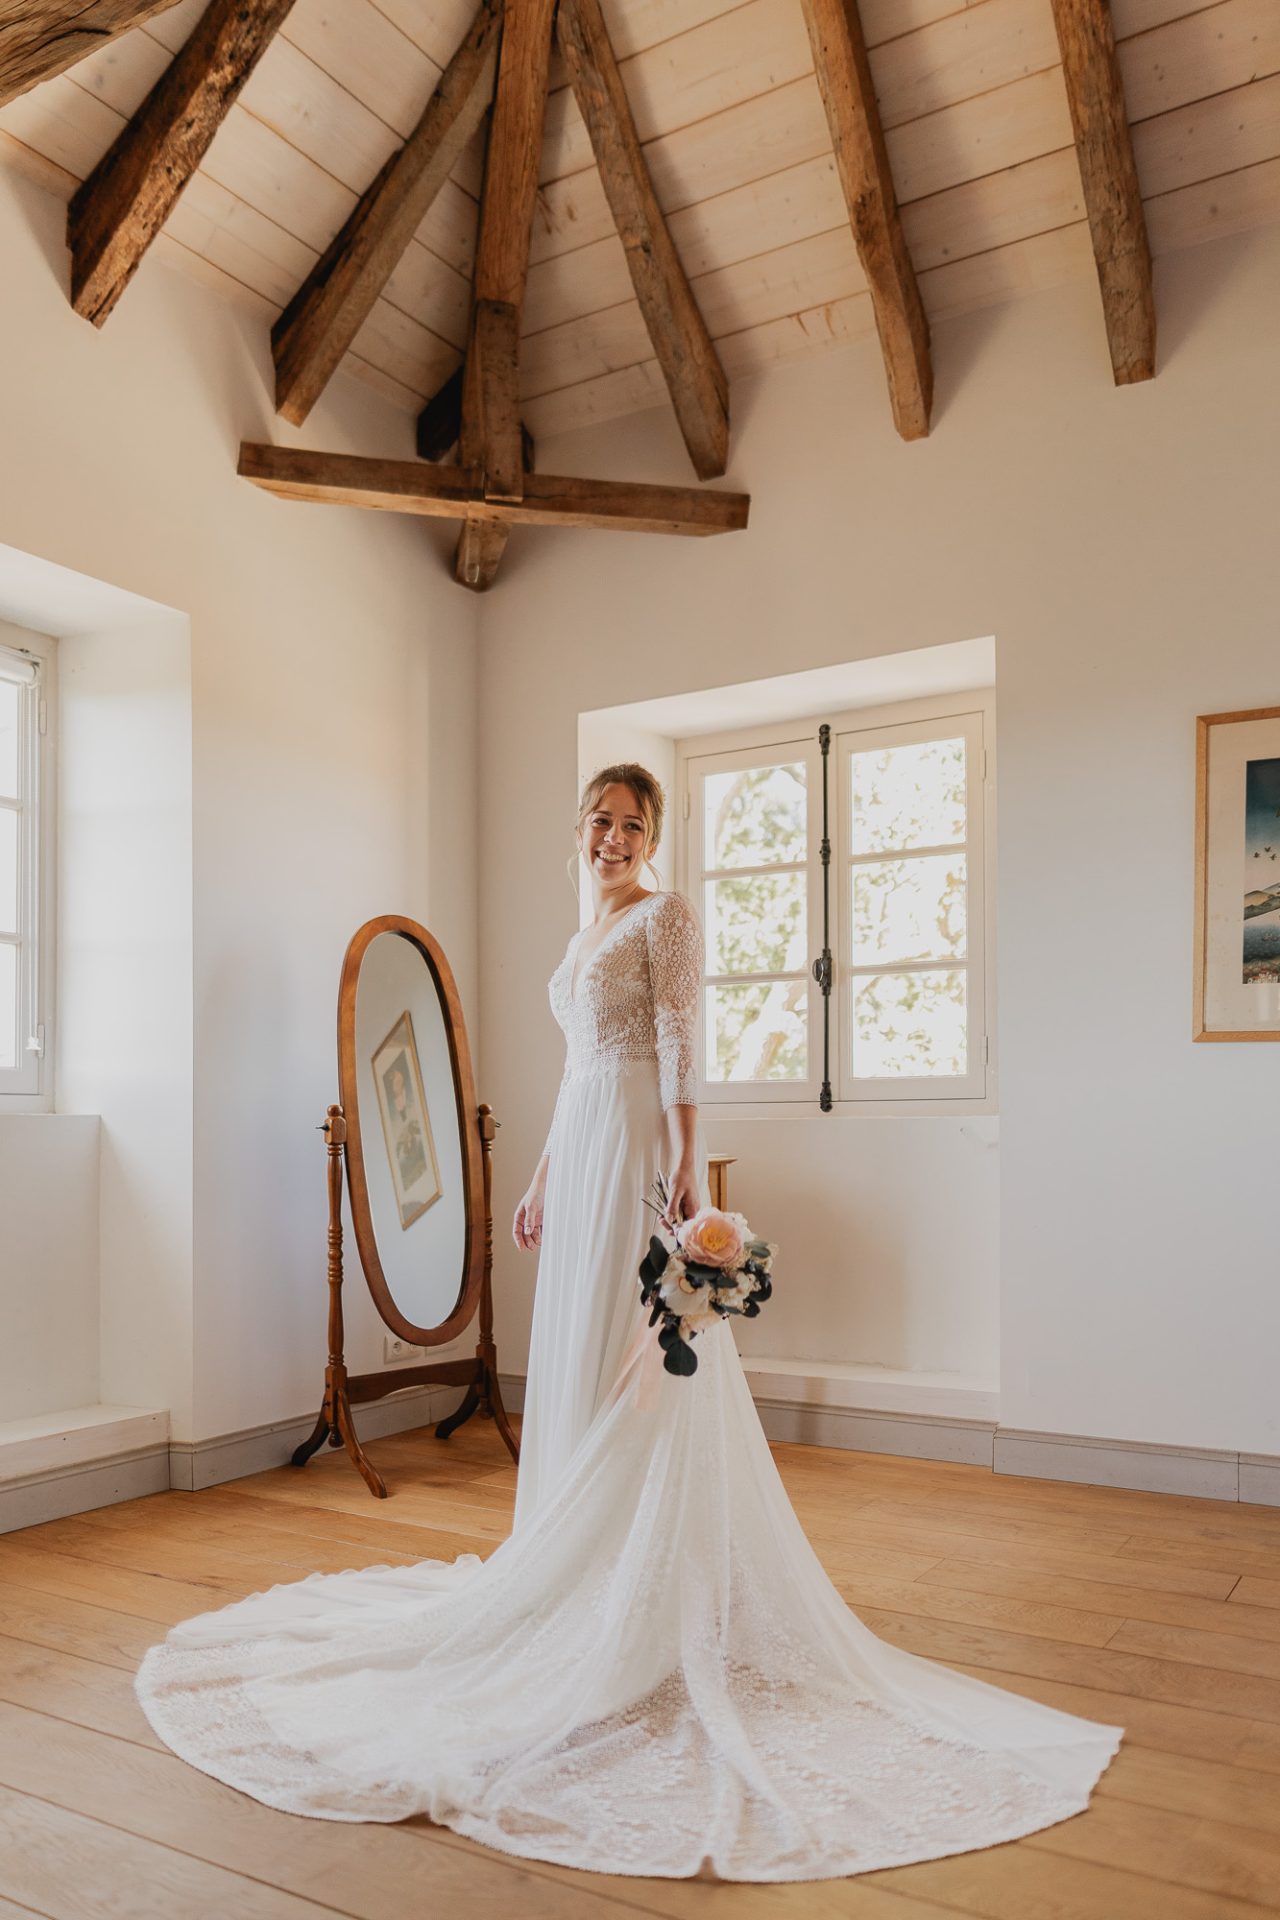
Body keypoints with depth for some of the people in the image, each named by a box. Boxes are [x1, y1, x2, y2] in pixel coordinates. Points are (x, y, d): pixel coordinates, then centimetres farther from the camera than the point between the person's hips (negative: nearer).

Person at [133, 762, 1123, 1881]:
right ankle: (587, 1570, 26)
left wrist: (688, 1165, -21)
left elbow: (681, 1048, -13)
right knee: (577, 1360, 12)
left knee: (630, 1362, -6)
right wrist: (543, 1185, 20)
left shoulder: (666, 915, -4)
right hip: (580, 1153, 9)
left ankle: (648, 1597, 5)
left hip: (636, 1148, -9)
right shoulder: (586, 937, 20)